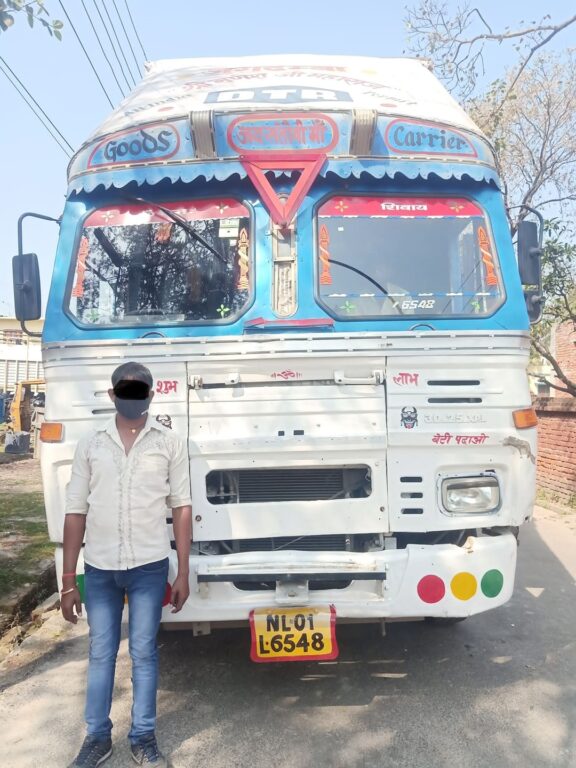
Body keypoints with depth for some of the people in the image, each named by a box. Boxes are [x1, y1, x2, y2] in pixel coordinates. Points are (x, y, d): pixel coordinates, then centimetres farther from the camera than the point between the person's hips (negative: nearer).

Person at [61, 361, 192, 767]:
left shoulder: (170, 443, -1)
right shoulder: (90, 444, 2)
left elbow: (181, 507, 0)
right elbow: (76, 511, 4)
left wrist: (183, 573, -2)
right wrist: (68, 581, 3)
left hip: (149, 567, -1)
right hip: (99, 567, 2)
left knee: (143, 652, 10)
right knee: (100, 653, 14)